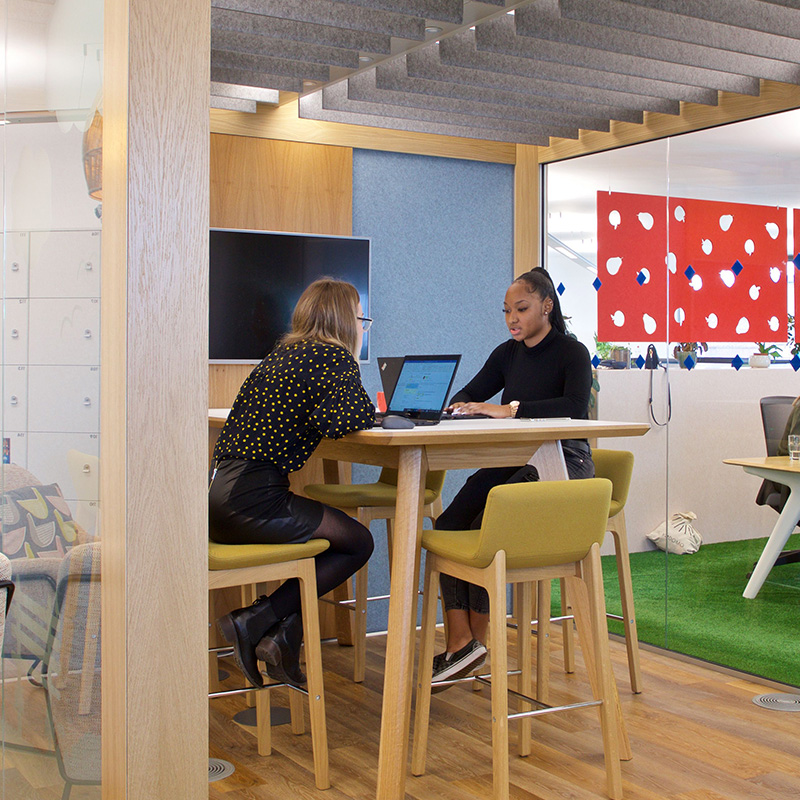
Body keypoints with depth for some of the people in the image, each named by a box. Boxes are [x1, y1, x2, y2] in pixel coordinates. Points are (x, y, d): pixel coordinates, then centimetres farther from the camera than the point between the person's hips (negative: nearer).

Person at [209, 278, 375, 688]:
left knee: (337, 532, 22)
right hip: (251, 499, -9)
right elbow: (340, 422, -19)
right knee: (357, 542, 7)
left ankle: (282, 634, 15)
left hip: (219, 491, 9)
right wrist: (368, 409, 3)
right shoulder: (335, 358, -5)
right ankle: (254, 621, 2)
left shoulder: (283, 354, 20)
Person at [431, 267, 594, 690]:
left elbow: (575, 406, -25)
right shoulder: (508, 353, 14)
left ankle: (476, 638, -8)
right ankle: (459, 642, -19)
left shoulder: (572, 353, -7)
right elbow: (471, 392, 17)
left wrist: (510, 409, -29)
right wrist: (461, 405, -9)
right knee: (448, 526, -16)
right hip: (514, 461, 7)